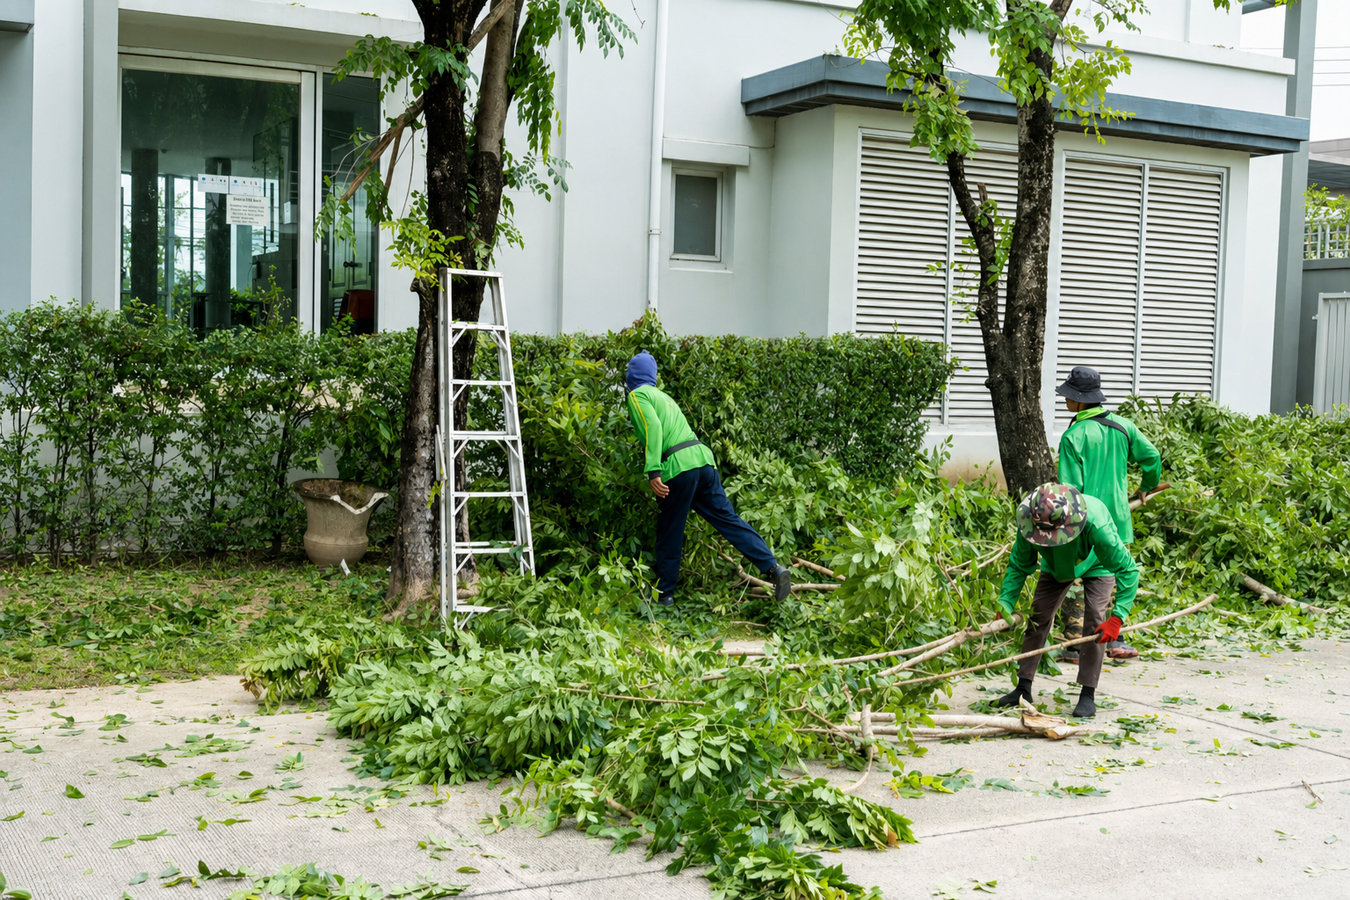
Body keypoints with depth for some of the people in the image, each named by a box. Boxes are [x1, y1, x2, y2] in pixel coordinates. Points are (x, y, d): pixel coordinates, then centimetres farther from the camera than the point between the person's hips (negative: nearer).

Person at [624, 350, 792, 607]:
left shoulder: (637, 395, 2)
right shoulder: (661, 395, 28)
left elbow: (653, 427, -15)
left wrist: (653, 472, -22)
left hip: (677, 467, -7)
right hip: (703, 459, 7)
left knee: (669, 535, 5)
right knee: (728, 518, 4)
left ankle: (664, 594, 14)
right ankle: (773, 568, -6)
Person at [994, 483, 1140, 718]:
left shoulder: (1096, 525, -46)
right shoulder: (1029, 522, -34)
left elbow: (1127, 569, -37)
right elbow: (1019, 566, -16)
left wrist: (1117, 618, -42)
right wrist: (1006, 602, -28)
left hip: (1097, 566, -3)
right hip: (1056, 566, 3)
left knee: (1095, 624, -16)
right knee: (1037, 619, -4)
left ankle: (1088, 695, -8)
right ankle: (1023, 688, 5)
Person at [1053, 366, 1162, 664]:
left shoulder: (1073, 436, -14)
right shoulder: (1122, 426, 2)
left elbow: (1069, 486, -16)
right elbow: (1152, 457, 10)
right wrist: (1146, 487, 29)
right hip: (1117, 517, 5)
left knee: (1075, 584, 3)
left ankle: (1075, 645, 7)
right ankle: (1116, 640, 17)